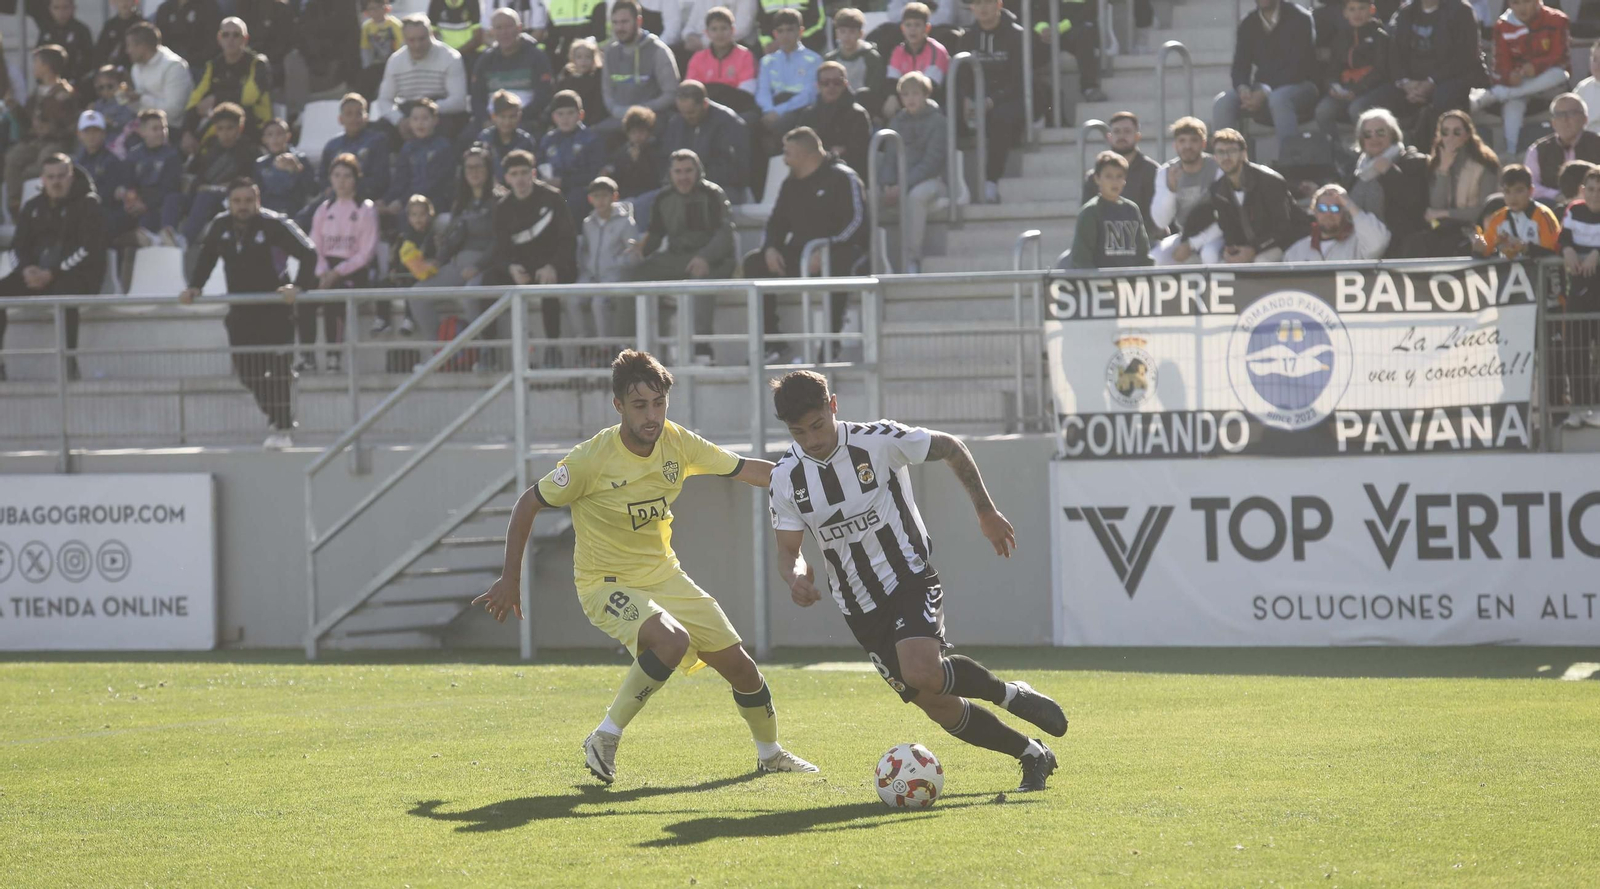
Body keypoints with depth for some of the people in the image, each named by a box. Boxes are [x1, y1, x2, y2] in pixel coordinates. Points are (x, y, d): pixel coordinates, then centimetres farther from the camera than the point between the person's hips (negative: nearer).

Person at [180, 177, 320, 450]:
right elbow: (206, 256, 18)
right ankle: (281, 414, 26)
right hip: (240, 310, 5)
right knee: (246, 371, 5)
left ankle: (283, 429, 0)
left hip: (274, 308, -5)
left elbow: (308, 253, -14)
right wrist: (194, 287, 9)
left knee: (277, 368, -7)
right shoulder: (220, 225, 0)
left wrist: (299, 286, -26)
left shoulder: (274, 224, -15)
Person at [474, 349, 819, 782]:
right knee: (672, 640, -34)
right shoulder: (590, 460, -22)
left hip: (664, 576, 6)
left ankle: (770, 753, 34)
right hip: (606, 584, -6)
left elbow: (746, 470, 3)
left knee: (738, 664, 7)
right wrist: (510, 580, -8)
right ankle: (605, 738, -20)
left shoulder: (677, 442, -8)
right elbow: (527, 505, -11)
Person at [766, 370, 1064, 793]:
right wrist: (795, 576, -23)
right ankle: (1032, 755, 17)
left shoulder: (879, 441, -14)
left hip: (910, 579, -4)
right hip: (860, 607, 4)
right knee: (937, 705, -2)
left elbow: (950, 448, 2)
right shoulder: (785, 479, -6)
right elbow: (788, 550, 2)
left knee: (922, 674, -31)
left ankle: (1012, 694, -4)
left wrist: (986, 512, 9)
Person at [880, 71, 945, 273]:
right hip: (902, 182, 5)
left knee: (916, 195, -39)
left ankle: (913, 259, -38)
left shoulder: (937, 122, -3)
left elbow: (931, 161, -11)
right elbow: (890, 158, 11)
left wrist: (904, 185, -21)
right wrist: (889, 184, -9)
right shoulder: (897, 122, 14)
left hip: (931, 180, -5)